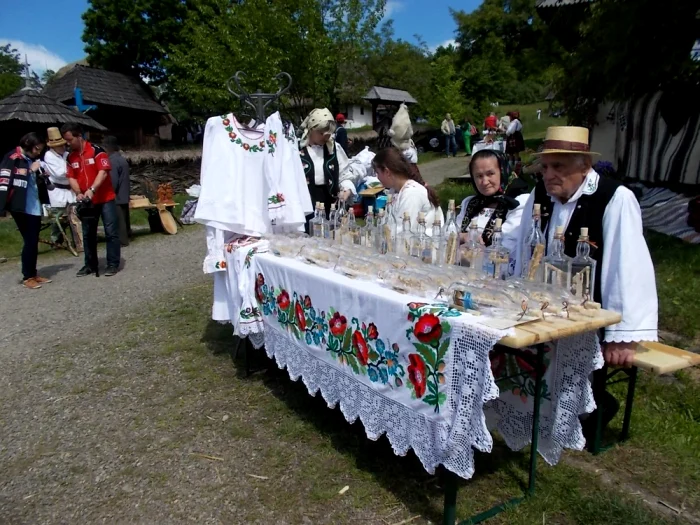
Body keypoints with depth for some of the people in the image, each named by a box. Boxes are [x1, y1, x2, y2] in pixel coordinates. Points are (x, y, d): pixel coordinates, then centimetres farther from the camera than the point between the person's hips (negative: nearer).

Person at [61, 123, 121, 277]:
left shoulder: (96, 151, -10)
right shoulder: (71, 157, 8)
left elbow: (103, 172, -19)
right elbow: (71, 177, 7)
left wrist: (92, 190, -29)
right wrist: (78, 193, -11)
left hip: (105, 198, -6)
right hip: (86, 201, 6)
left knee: (111, 232, -4)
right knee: (88, 234, 11)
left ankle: (113, 264, 3)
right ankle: (90, 264, 20)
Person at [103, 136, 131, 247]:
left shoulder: (112, 161, -18)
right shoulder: (123, 159, 10)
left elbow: (113, 181, -21)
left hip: (116, 197, -9)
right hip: (124, 196, 9)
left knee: (119, 220, -2)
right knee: (124, 218, 16)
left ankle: (122, 240, 2)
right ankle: (127, 236, 24)